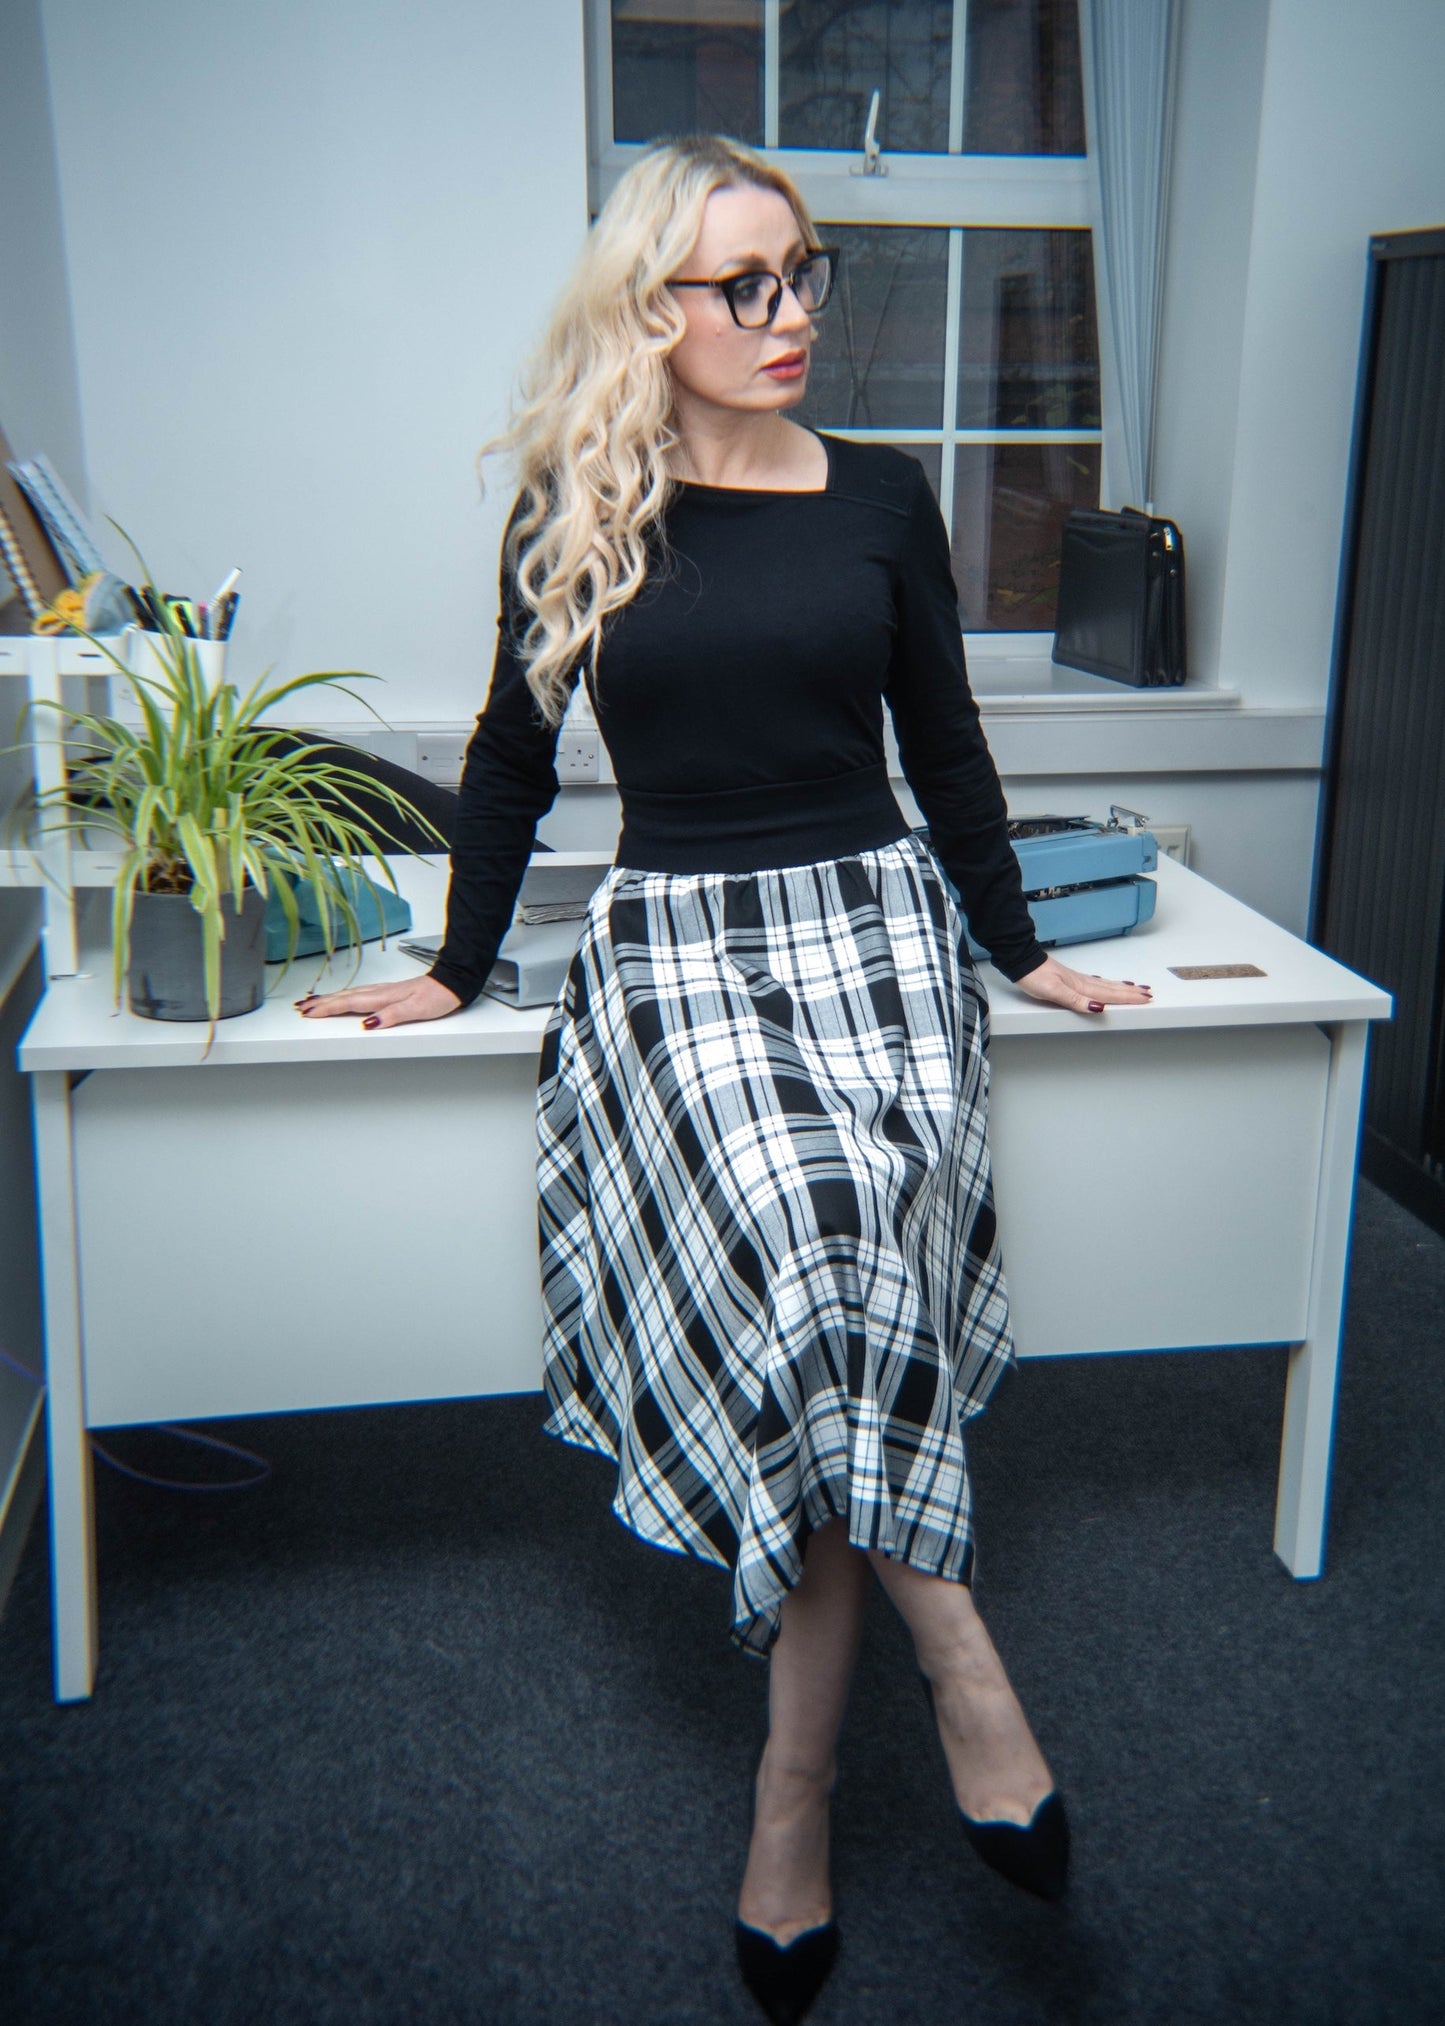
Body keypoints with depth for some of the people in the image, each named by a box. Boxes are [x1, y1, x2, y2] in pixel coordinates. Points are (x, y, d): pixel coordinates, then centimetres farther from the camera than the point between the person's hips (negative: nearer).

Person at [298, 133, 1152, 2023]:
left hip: (875, 927, 1)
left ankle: (794, 1796, -5)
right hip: (675, 946, -1)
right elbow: (514, 759, 15)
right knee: (806, 1256, -29)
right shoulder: (575, 516, 5)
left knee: (841, 1297, -20)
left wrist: (1017, 947, 20)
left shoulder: (883, 496, 9)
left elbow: (946, 749, 16)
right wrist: (456, 968, 17)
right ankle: (963, 1668, -9)